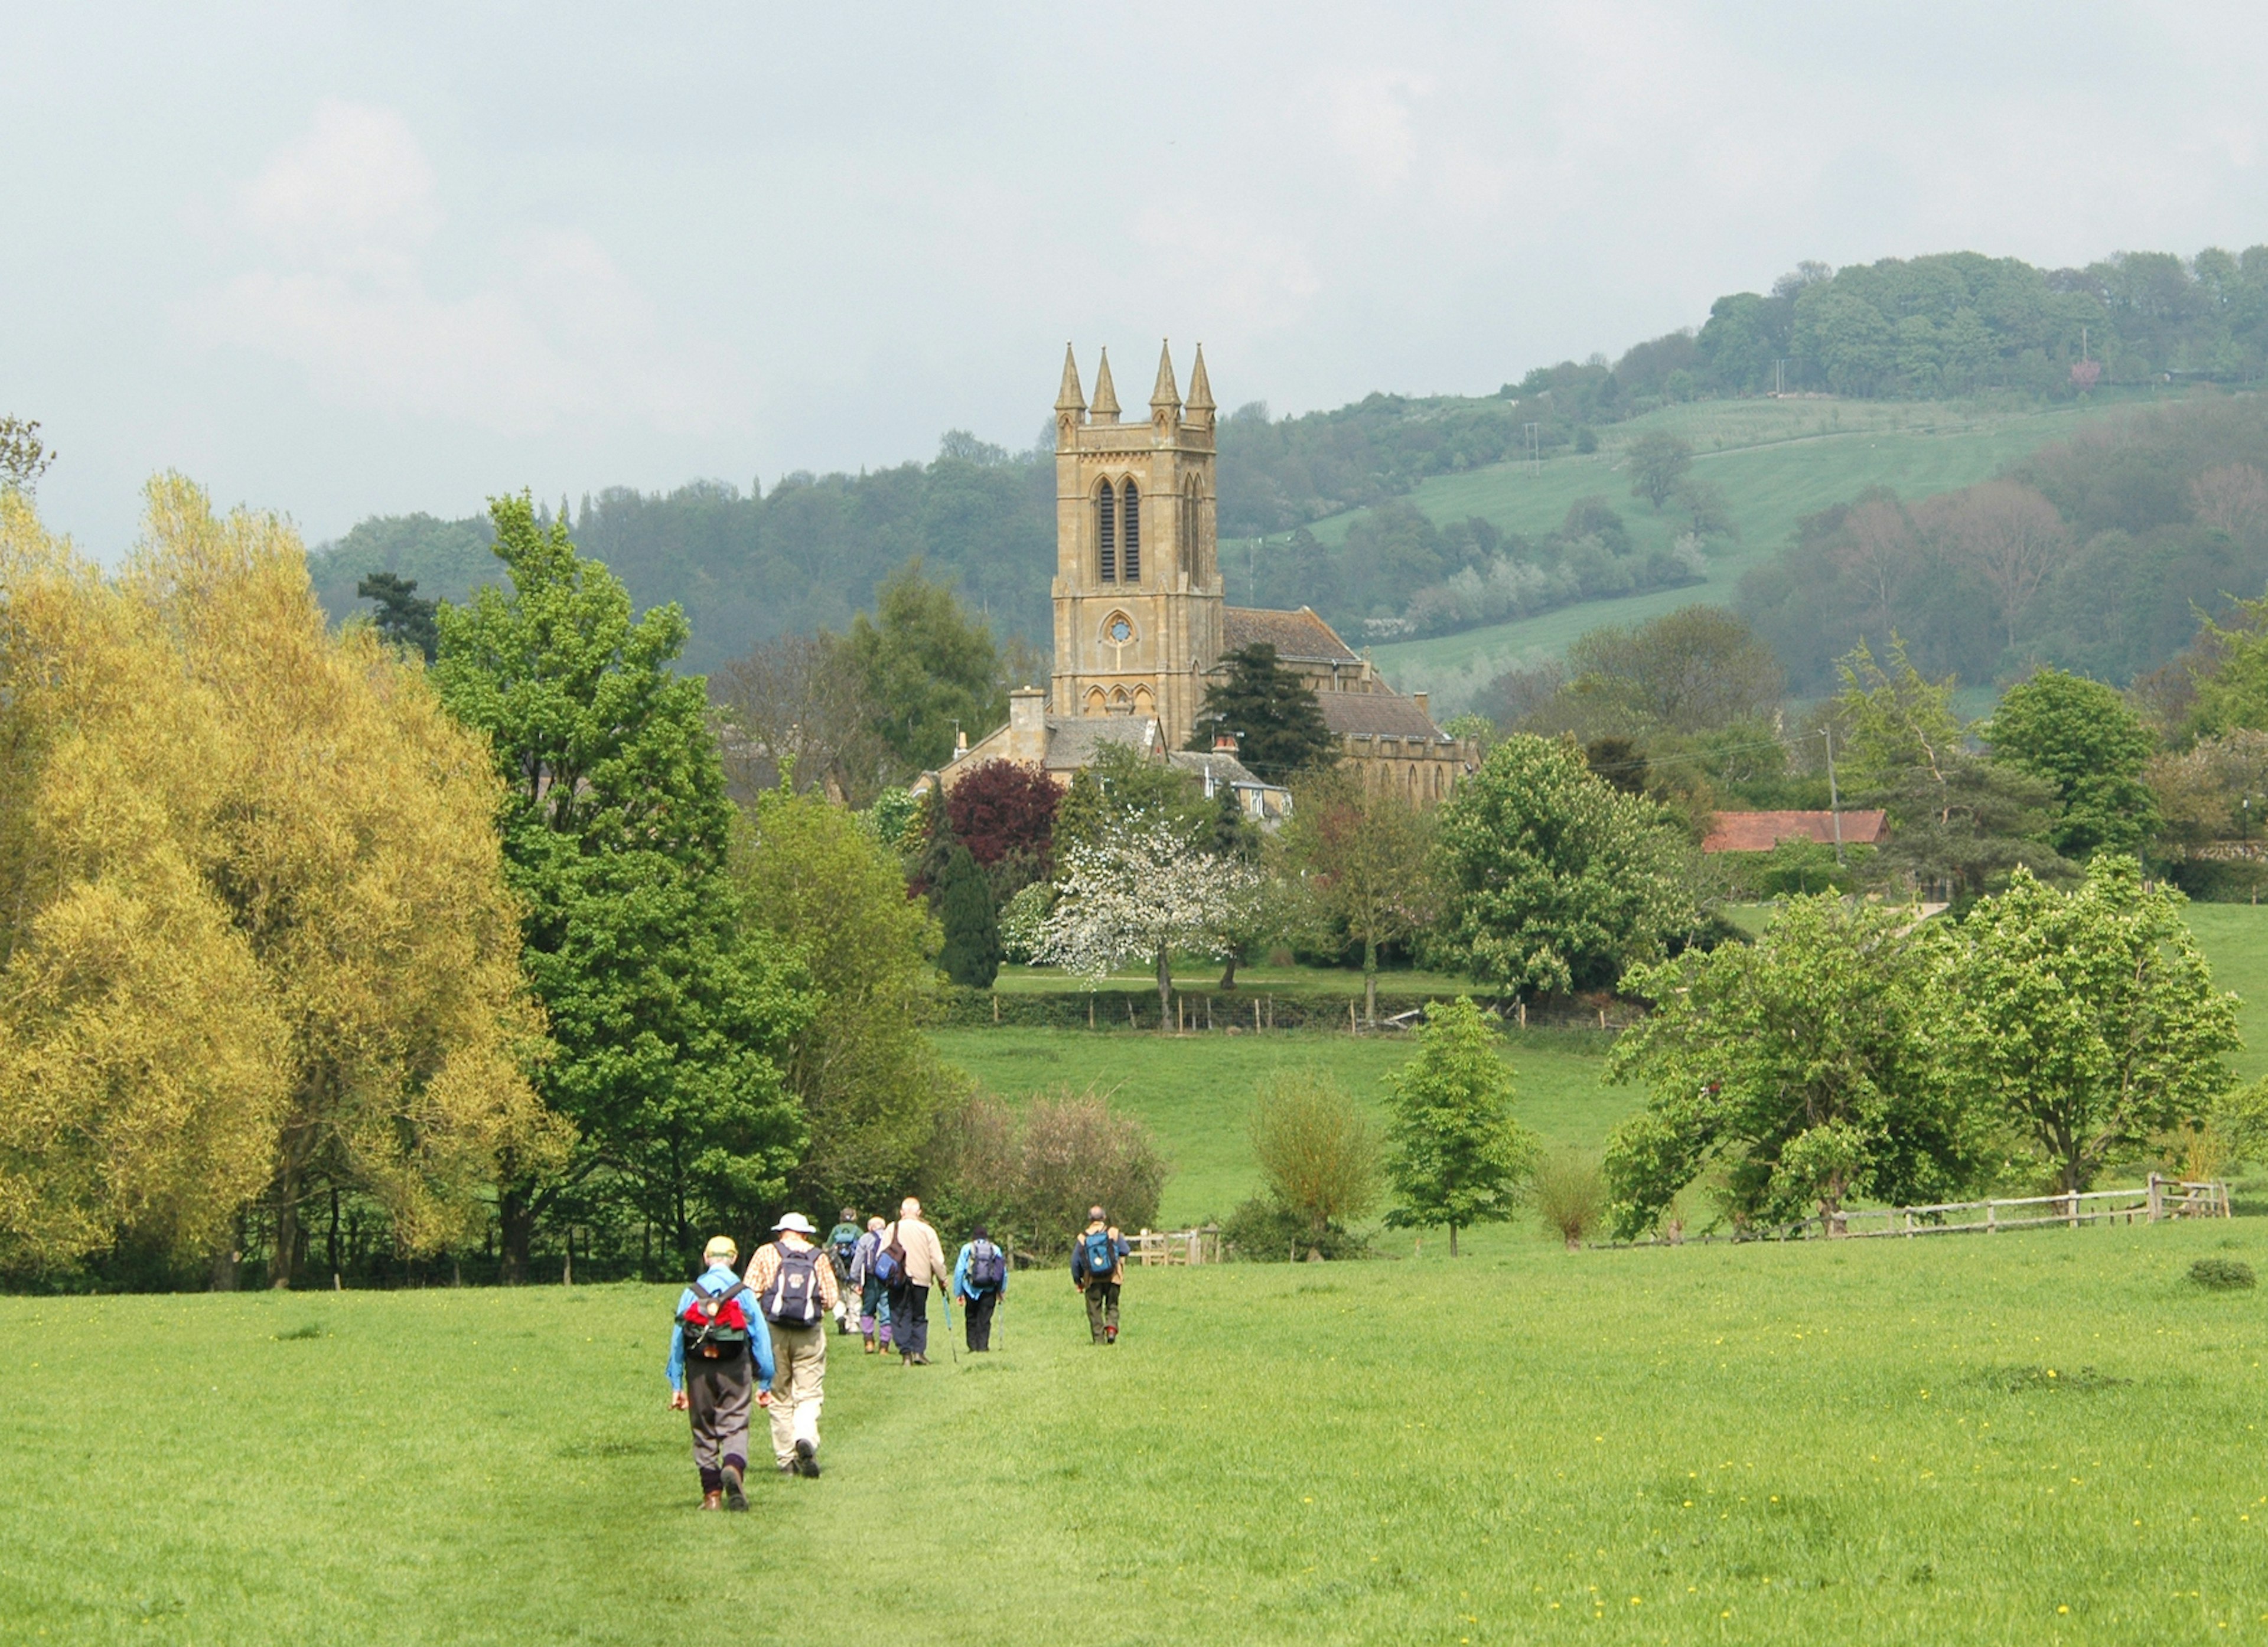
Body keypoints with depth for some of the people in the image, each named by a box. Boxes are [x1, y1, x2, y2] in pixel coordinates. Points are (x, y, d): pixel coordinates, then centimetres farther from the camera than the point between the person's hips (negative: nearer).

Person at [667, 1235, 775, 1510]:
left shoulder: (690, 1294, 4)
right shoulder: (743, 1292, 1)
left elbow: (677, 1339, 4)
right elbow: (761, 1337, 1)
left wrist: (676, 1385, 9)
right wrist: (765, 1383, 7)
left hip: (699, 1368, 1)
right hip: (734, 1367, -1)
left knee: (704, 1429, 11)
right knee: (734, 1425, -3)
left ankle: (711, 1492, 9)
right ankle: (733, 1467, -33)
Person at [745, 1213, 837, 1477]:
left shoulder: (766, 1254, 2)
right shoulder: (819, 1257, 4)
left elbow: (750, 1293, -4)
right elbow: (830, 1299, 2)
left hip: (773, 1332, 0)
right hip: (810, 1334, 0)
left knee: (780, 1398, 8)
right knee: (809, 1395, 2)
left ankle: (787, 1459, 7)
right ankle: (806, 1438, -26)